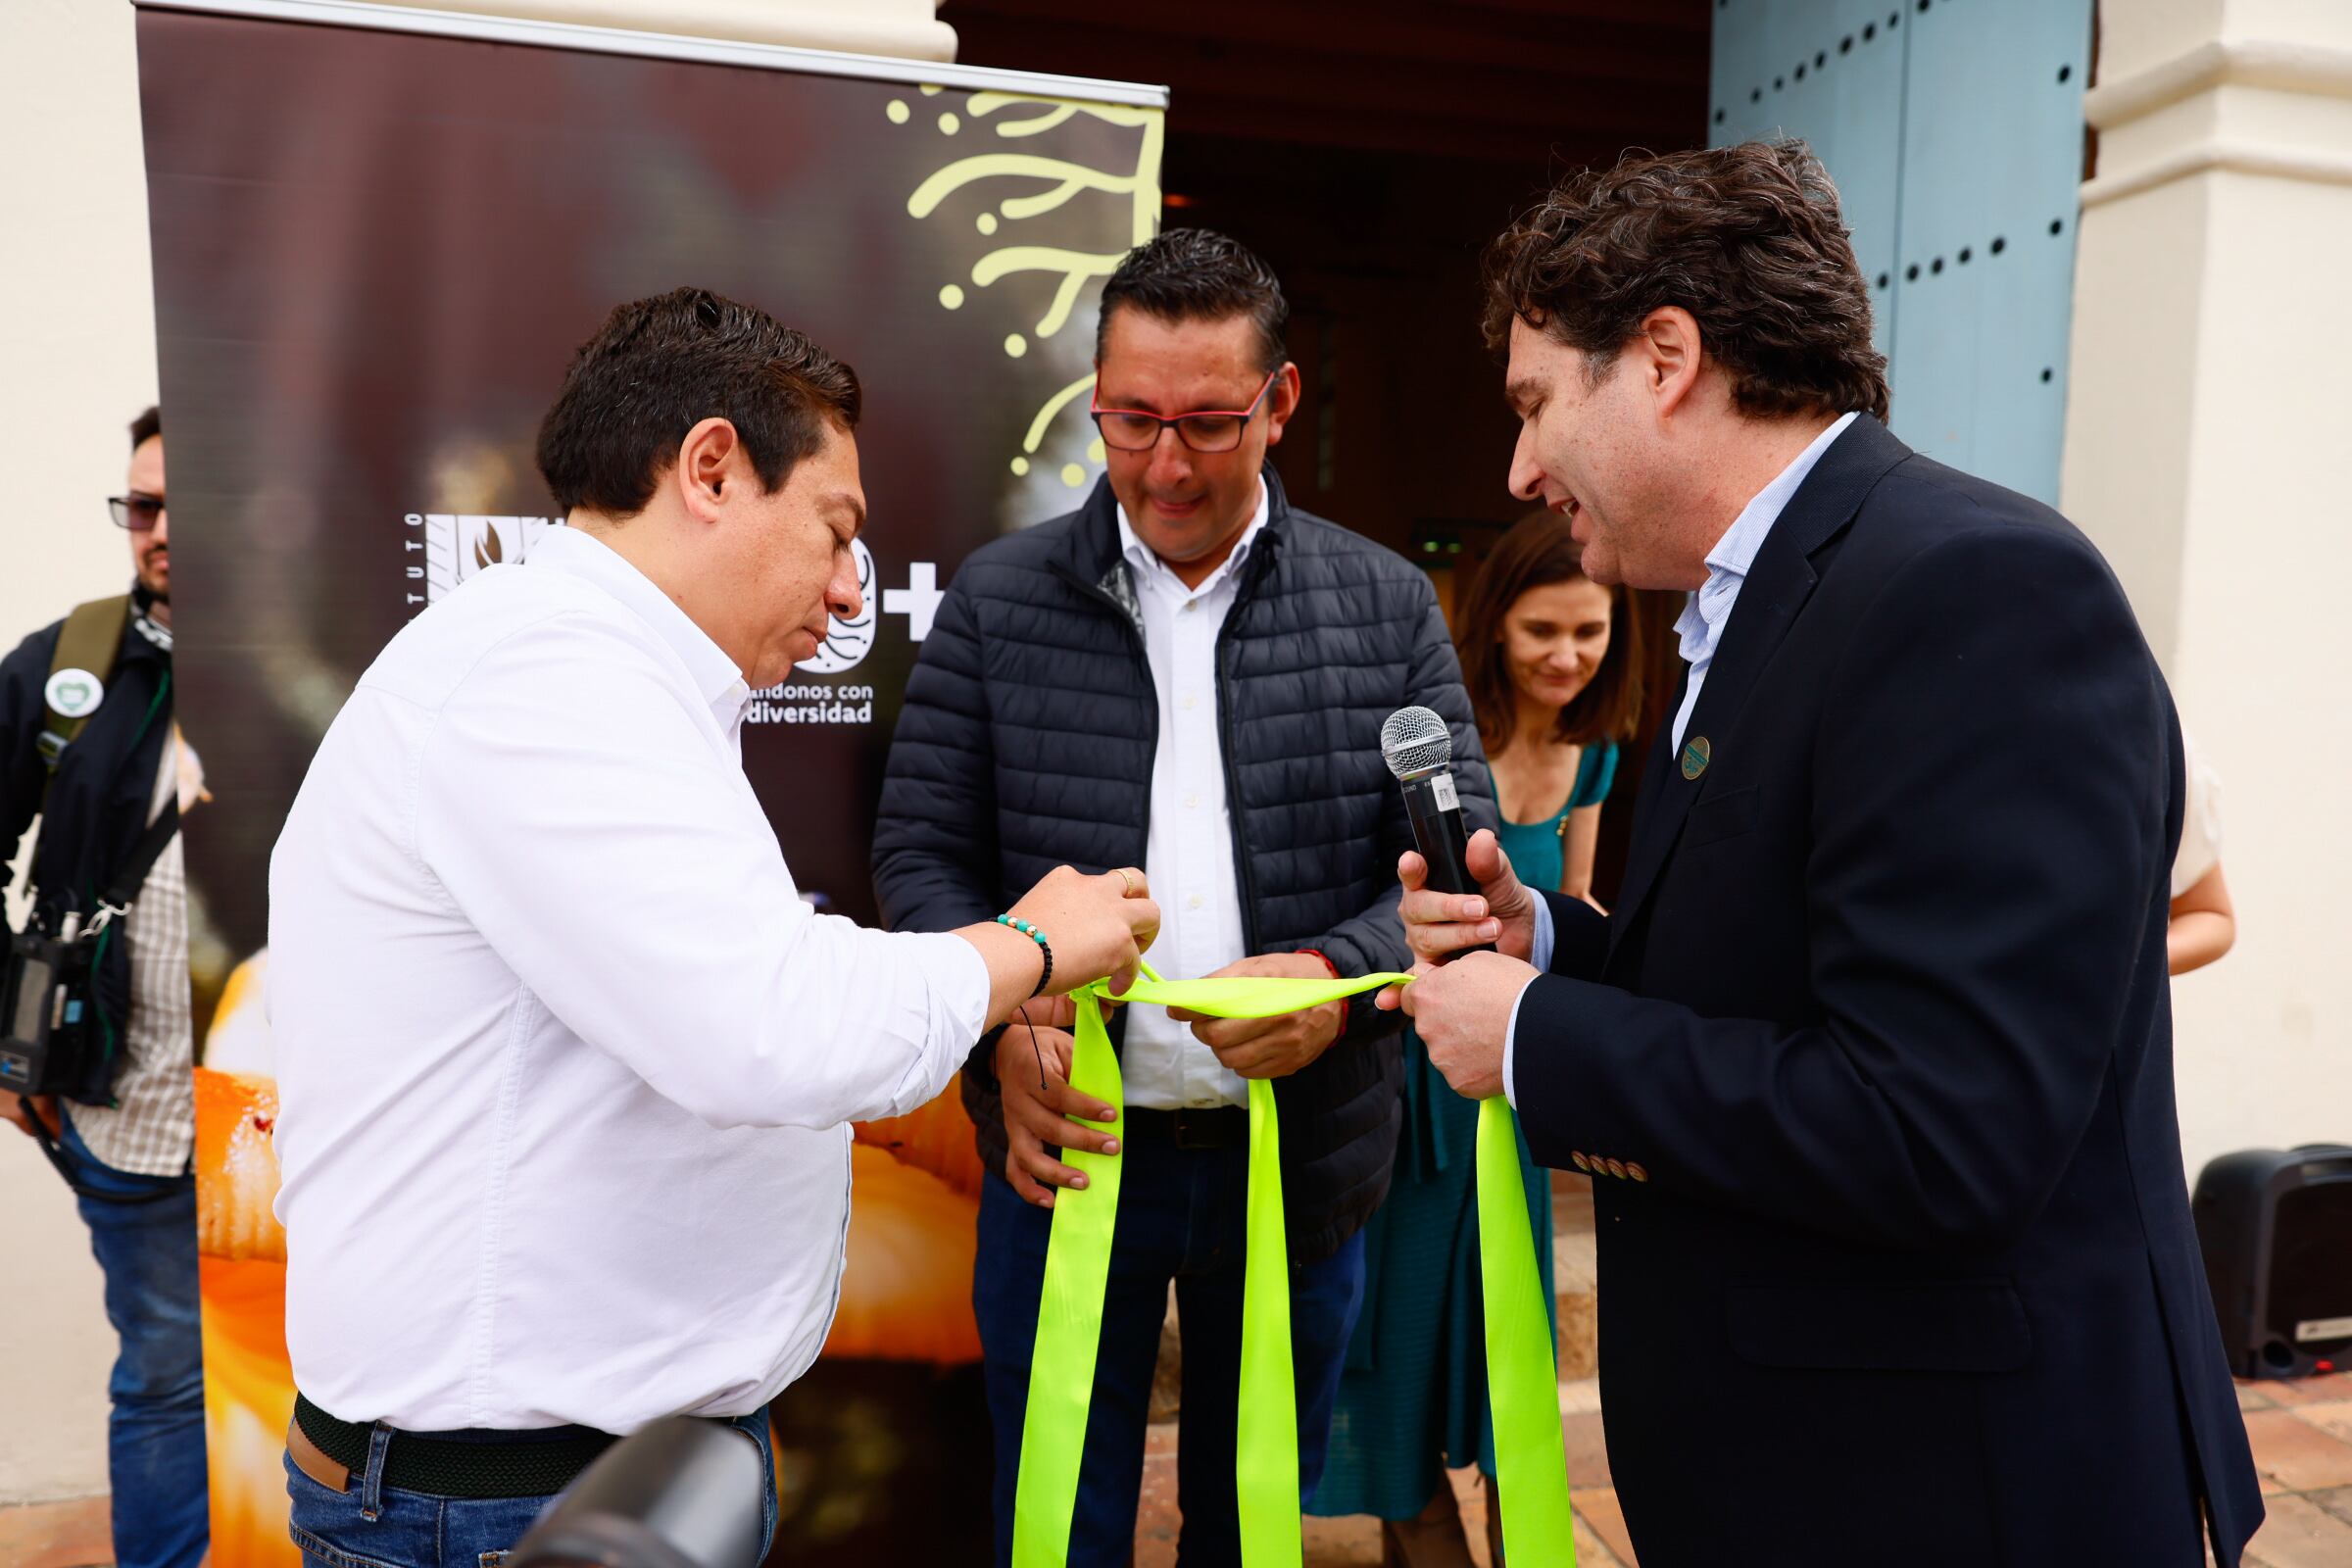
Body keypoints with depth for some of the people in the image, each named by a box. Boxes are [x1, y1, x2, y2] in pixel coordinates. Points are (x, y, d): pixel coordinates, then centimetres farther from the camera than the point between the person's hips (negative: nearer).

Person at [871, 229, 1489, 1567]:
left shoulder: (1387, 605, -1)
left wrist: (1339, 975, -21)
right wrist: (999, 1024, -19)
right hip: (1069, 1145, 0)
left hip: (1303, 1161, 1)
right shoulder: (998, 601, -2)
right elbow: (921, 853, -1)